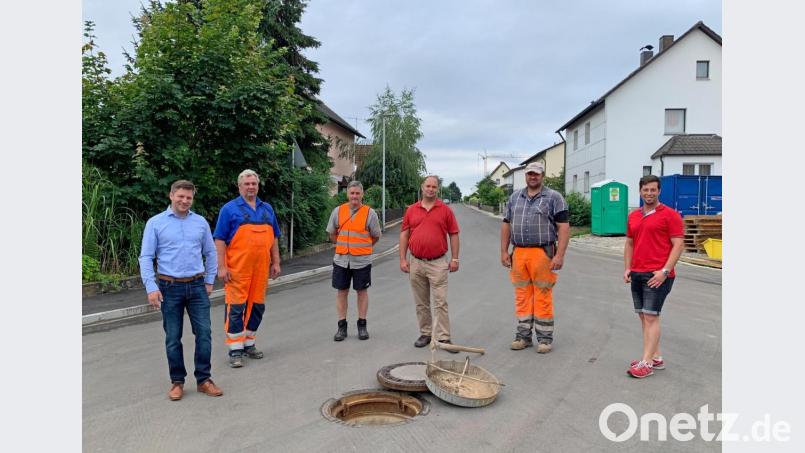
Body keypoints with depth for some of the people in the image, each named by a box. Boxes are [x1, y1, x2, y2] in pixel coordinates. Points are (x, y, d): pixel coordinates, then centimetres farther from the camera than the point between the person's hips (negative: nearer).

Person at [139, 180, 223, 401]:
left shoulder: (200, 222, 6)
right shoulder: (155, 223, -1)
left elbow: (210, 253, 13)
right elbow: (146, 257, -3)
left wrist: (209, 281, 9)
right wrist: (151, 287, -11)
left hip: (197, 286, 2)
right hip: (170, 288, -2)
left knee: (204, 333, 0)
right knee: (173, 338, 6)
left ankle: (203, 380, 13)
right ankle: (177, 382, 21)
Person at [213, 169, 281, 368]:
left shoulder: (267, 209, 14)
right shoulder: (229, 209, -1)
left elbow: (274, 238, 18)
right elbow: (220, 240, -4)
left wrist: (276, 263, 13)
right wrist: (222, 267, -11)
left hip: (261, 268, 5)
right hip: (237, 269, -5)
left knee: (257, 306, 11)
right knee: (236, 308, -2)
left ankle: (248, 344, 26)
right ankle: (235, 350, 7)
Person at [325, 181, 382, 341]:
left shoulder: (370, 213, -3)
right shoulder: (338, 211, 3)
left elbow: (376, 236, 6)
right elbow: (332, 233, 15)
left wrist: (362, 247, 10)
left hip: (362, 260, -2)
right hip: (341, 260, 2)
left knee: (362, 291, 7)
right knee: (341, 291, 6)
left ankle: (362, 325, 19)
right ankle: (342, 326, 16)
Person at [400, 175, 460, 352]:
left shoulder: (445, 210, 2)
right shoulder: (411, 210, 6)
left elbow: (454, 234, 3)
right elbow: (404, 235, 7)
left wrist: (455, 258, -3)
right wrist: (403, 259, 1)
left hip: (438, 263, -2)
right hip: (416, 263, 3)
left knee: (440, 302, -3)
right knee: (421, 303, 12)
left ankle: (443, 338, 3)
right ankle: (425, 333, 24)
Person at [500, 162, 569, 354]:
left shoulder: (554, 197, 1)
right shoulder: (514, 197, 15)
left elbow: (564, 227, -6)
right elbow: (506, 224, 16)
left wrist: (560, 255, -14)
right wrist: (504, 251, 9)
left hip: (543, 253, -4)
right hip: (518, 253, 4)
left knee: (543, 296, 0)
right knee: (522, 295, 9)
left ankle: (545, 338, 11)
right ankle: (523, 335, 19)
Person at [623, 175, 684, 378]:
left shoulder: (670, 215, -5)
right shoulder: (633, 216, 14)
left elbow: (678, 244, -9)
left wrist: (664, 271, -17)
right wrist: (627, 269, 8)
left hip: (658, 275, -7)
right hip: (637, 275, 7)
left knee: (651, 317, -8)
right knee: (644, 317, 10)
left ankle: (646, 363, -5)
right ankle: (656, 358, 20)